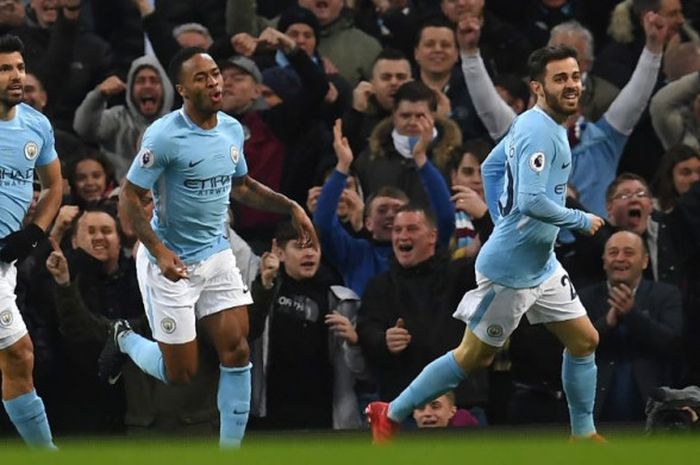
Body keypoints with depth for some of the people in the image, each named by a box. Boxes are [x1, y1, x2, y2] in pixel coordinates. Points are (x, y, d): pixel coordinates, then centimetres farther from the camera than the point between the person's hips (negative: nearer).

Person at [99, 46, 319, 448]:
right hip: (171, 263, -6)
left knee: (237, 350, -6)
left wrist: (291, 207, 7)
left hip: (217, 255, 6)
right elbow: (130, 196, -16)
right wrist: (158, 250, -28)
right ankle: (125, 339, 32)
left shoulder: (232, 129, 1)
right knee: (181, 373, 1)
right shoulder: (164, 136, -20)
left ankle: (231, 449, 3)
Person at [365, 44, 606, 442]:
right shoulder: (539, 132, -23)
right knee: (474, 357, 2)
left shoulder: (533, 124, 7)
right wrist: (583, 221, -18)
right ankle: (390, 416, 15)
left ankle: (584, 434, 22)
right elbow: (532, 202, -32)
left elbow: (491, 167, 19)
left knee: (585, 340, 11)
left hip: (542, 266, 10)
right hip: (510, 270, -10)